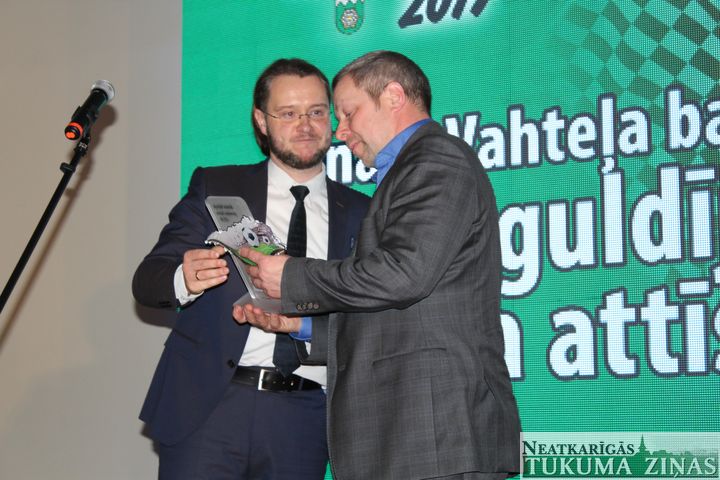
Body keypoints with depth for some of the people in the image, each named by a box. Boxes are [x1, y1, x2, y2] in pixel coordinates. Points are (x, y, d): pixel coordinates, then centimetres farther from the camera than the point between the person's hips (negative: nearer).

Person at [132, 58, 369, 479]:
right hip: (208, 406, -1)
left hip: (301, 419, 1)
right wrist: (185, 280, -19)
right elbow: (148, 281, 4)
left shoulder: (359, 213, 12)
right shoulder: (215, 188, 10)